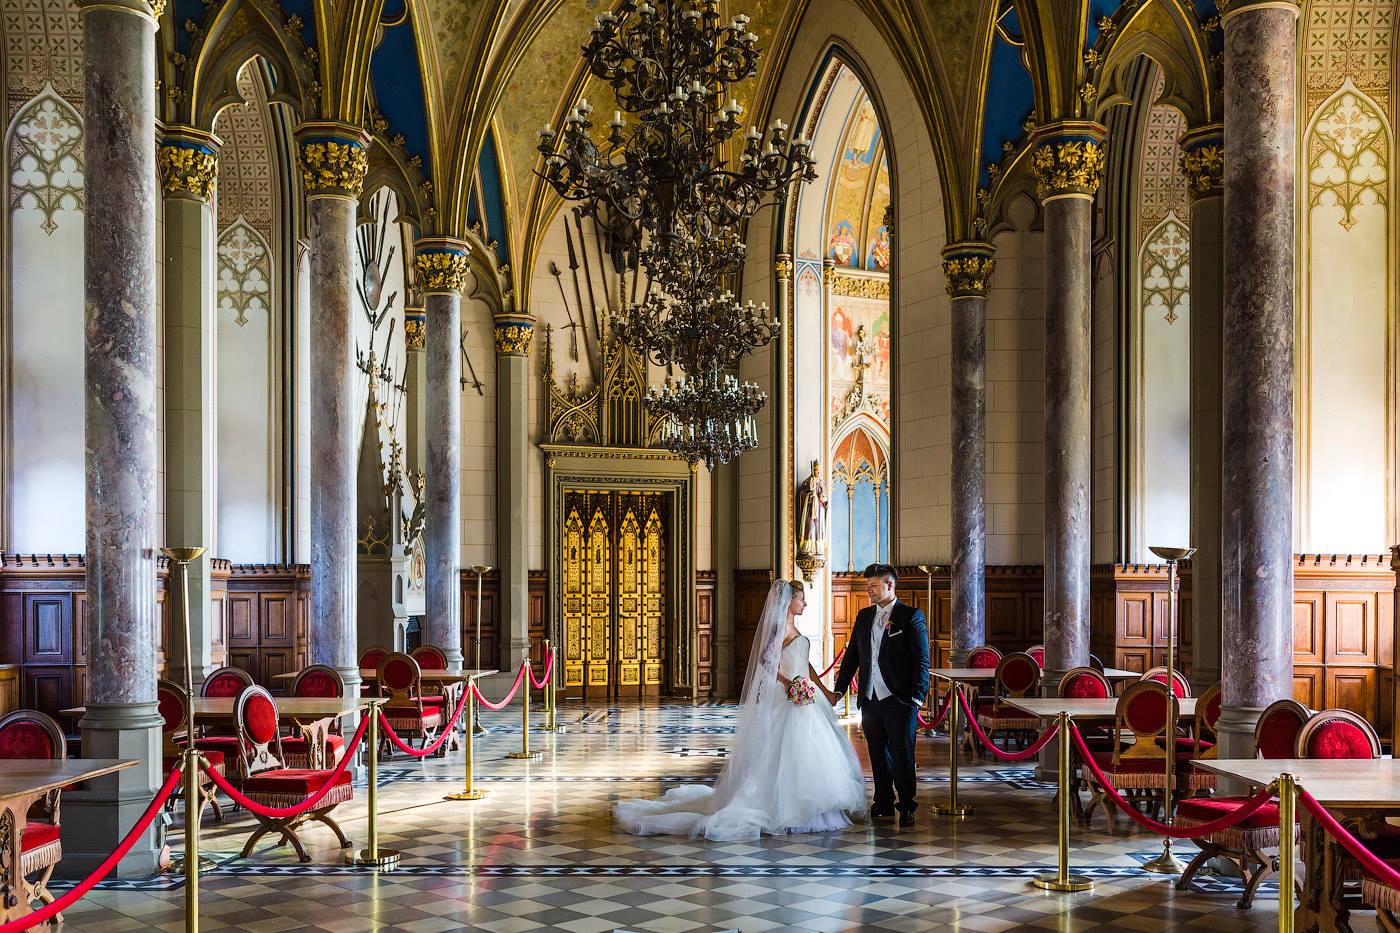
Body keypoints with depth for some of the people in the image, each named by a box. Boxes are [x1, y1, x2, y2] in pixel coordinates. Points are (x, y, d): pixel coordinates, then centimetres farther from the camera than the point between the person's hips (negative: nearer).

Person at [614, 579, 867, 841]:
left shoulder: (792, 628, 17)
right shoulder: (780, 626, -12)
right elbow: (766, 658, -22)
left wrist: (825, 691, 22)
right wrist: (788, 682, -29)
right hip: (789, 701, -10)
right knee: (788, 755, -8)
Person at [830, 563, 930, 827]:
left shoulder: (911, 616, -6)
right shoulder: (864, 616, 11)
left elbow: (921, 661, -9)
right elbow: (852, 656, 15)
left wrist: (916, 698, -15)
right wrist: (838, 690, 9)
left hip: (899, 700, -5)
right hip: (869, 700, 6)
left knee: (902, 757, 1)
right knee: (878, 755, 13)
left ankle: (906, 808, 13)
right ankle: (883, 804, 25)